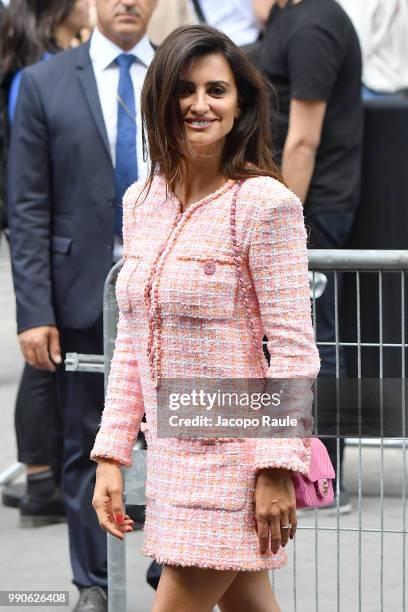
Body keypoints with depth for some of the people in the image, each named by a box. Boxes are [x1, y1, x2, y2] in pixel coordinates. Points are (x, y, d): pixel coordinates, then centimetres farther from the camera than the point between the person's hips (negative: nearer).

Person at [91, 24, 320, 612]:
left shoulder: (264, 204, -12)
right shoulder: (141, 201, 9)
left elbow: (293, 349, -14)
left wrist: (277, 468, -18)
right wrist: (112, 456, 9)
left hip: (233, 453, -7)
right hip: (172, 452, 7)